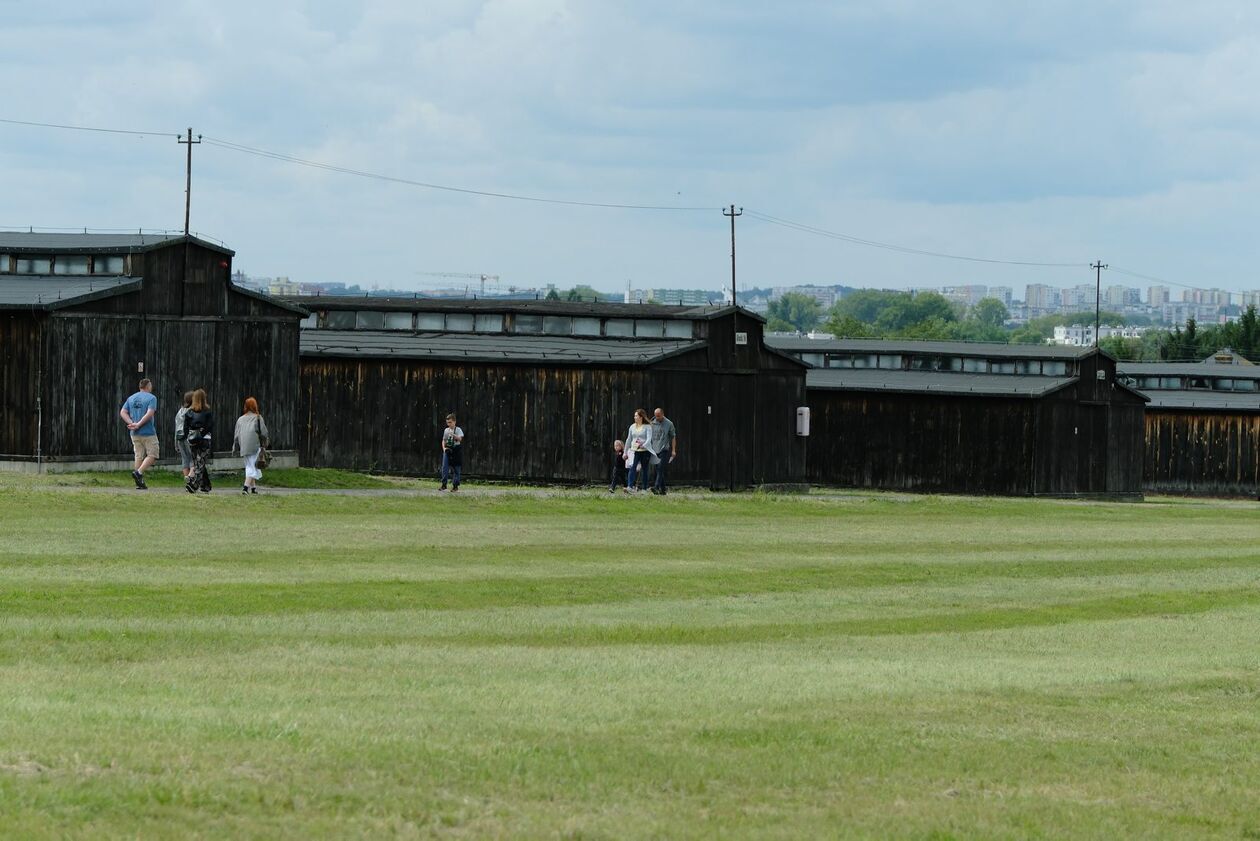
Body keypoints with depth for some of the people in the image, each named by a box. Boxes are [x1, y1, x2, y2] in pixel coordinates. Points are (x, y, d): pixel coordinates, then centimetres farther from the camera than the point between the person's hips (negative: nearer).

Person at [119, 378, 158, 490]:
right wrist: (138, 425, -16)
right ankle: (138, 472, -16)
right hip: (148, 433, -6)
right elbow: (149, 413, -20)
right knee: (152, 455, 3)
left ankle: (140, 482, 6)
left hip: (135, 434, 6)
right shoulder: (151, 398, -6)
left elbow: (122, 412, 3)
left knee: (139, 456, 9)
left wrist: (132, 423, -6)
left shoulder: (131, 398, 12)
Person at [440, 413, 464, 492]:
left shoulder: (458, 430, -3)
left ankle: (455, 485, 8)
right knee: (445, 467, -8)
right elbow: (444, 440, 19)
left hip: (456, 450, -3)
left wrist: (453, 435, -34)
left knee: (456, 468, 1)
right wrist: (444, 448, 1)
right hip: (447, 450, 3)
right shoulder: (446, 430, 11)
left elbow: (460, 438, -19)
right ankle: (444, 484, -7)